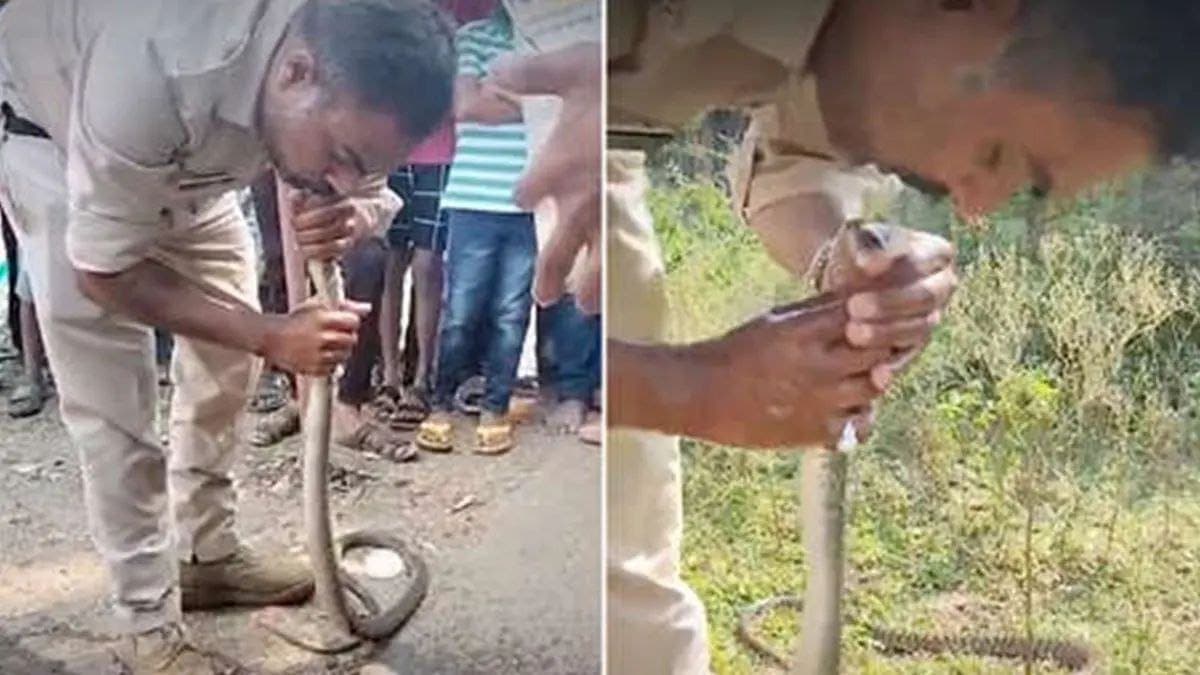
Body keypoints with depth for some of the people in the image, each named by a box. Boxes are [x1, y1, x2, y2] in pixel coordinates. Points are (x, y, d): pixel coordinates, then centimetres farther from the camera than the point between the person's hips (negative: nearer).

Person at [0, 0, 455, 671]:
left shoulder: (351, 76, -28)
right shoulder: (154, 66, -45)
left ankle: (208, 552, 24)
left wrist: (354, 217, -36)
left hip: (185, 151, 6)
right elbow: (104, 271, -32)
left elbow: (372, 191, -11)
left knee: (226, 353, 6)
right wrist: (271, 335, -38)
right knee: (109, 394, -9)